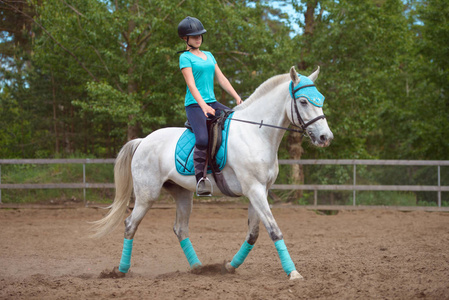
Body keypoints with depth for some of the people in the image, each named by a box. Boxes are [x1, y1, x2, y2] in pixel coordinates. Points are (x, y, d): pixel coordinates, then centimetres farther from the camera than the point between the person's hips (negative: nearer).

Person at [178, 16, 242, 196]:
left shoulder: (209, 56, 20)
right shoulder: (185, 58, -2)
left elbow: (221, 79, 18)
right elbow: (191, 84, -13)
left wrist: (237, 98, 6)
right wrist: (203, 106, -26)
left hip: (212, 103, 7)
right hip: (195, 105, -7)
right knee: (203, 139, -30)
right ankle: (200, 180, -25)